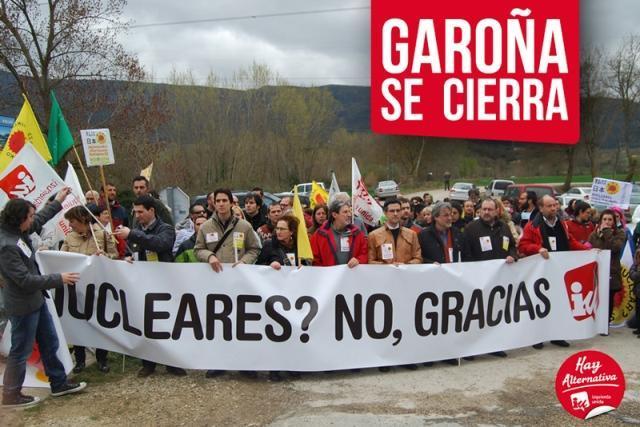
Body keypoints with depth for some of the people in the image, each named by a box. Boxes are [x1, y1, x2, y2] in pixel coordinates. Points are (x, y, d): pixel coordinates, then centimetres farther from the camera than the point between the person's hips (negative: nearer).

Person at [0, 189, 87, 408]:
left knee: (50, 343, 18)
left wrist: (57, 202, 27)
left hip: (36, 300, 9)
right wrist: (59, 279, -21)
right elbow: (26, 280, -27)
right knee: (21, 351, 6)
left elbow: (39, 221, 22)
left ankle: (59, 383, 31)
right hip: (23, 306, -9)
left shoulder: (19, 231, -1)